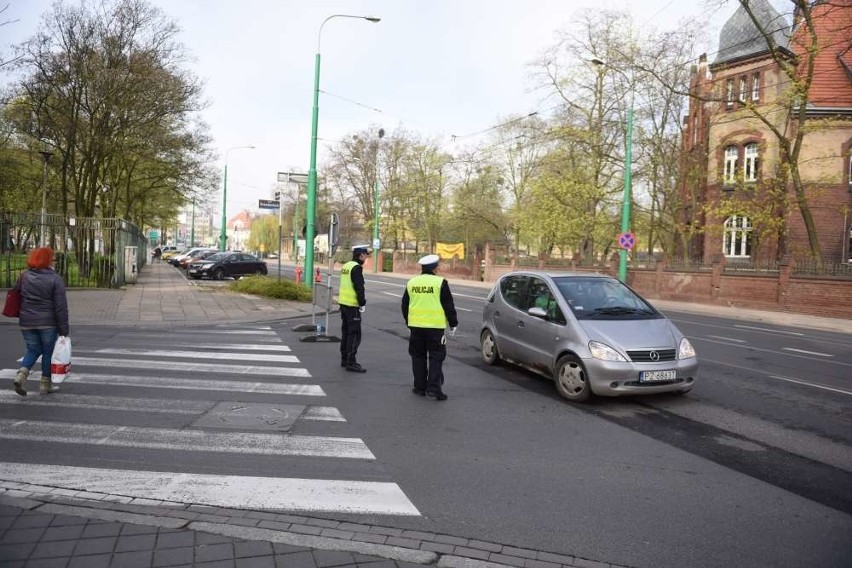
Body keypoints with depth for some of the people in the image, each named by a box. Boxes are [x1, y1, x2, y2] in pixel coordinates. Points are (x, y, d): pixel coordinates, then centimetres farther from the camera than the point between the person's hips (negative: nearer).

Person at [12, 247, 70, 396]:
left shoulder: (24, 276, 4)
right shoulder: (55, 279, -11)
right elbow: (61, 307, -13)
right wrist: (64, 330, -10)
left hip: (27, 322, 4)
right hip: (48, 323, -4)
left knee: (33, 350, 18)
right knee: (48, 352, 10)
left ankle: (21, 374, -5)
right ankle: (45, 384, 16)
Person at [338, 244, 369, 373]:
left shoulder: (346, 266, 13)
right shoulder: (356, 267, -15)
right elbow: (359, 287, -20)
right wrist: (362, 303, -12)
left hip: (343, 303, 9)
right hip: (352, 305, -9)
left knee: (346, 332, 16)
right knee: (354, 334, -5)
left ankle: (344, 359, 24)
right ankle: (351, 363, -4)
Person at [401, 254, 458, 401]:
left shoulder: (411, 283, 7)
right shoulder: (440, 282, -7)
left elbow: (405, 306, 15)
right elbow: (449, 306, -5)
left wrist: (409, 324, 25)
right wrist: (453, 324, 4)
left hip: (416, 326, 4)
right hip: (435, 327, -4)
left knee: (418, 356, 13)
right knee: (436, 357, 2)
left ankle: (420, 387, 16)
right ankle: (433, 388, -5)